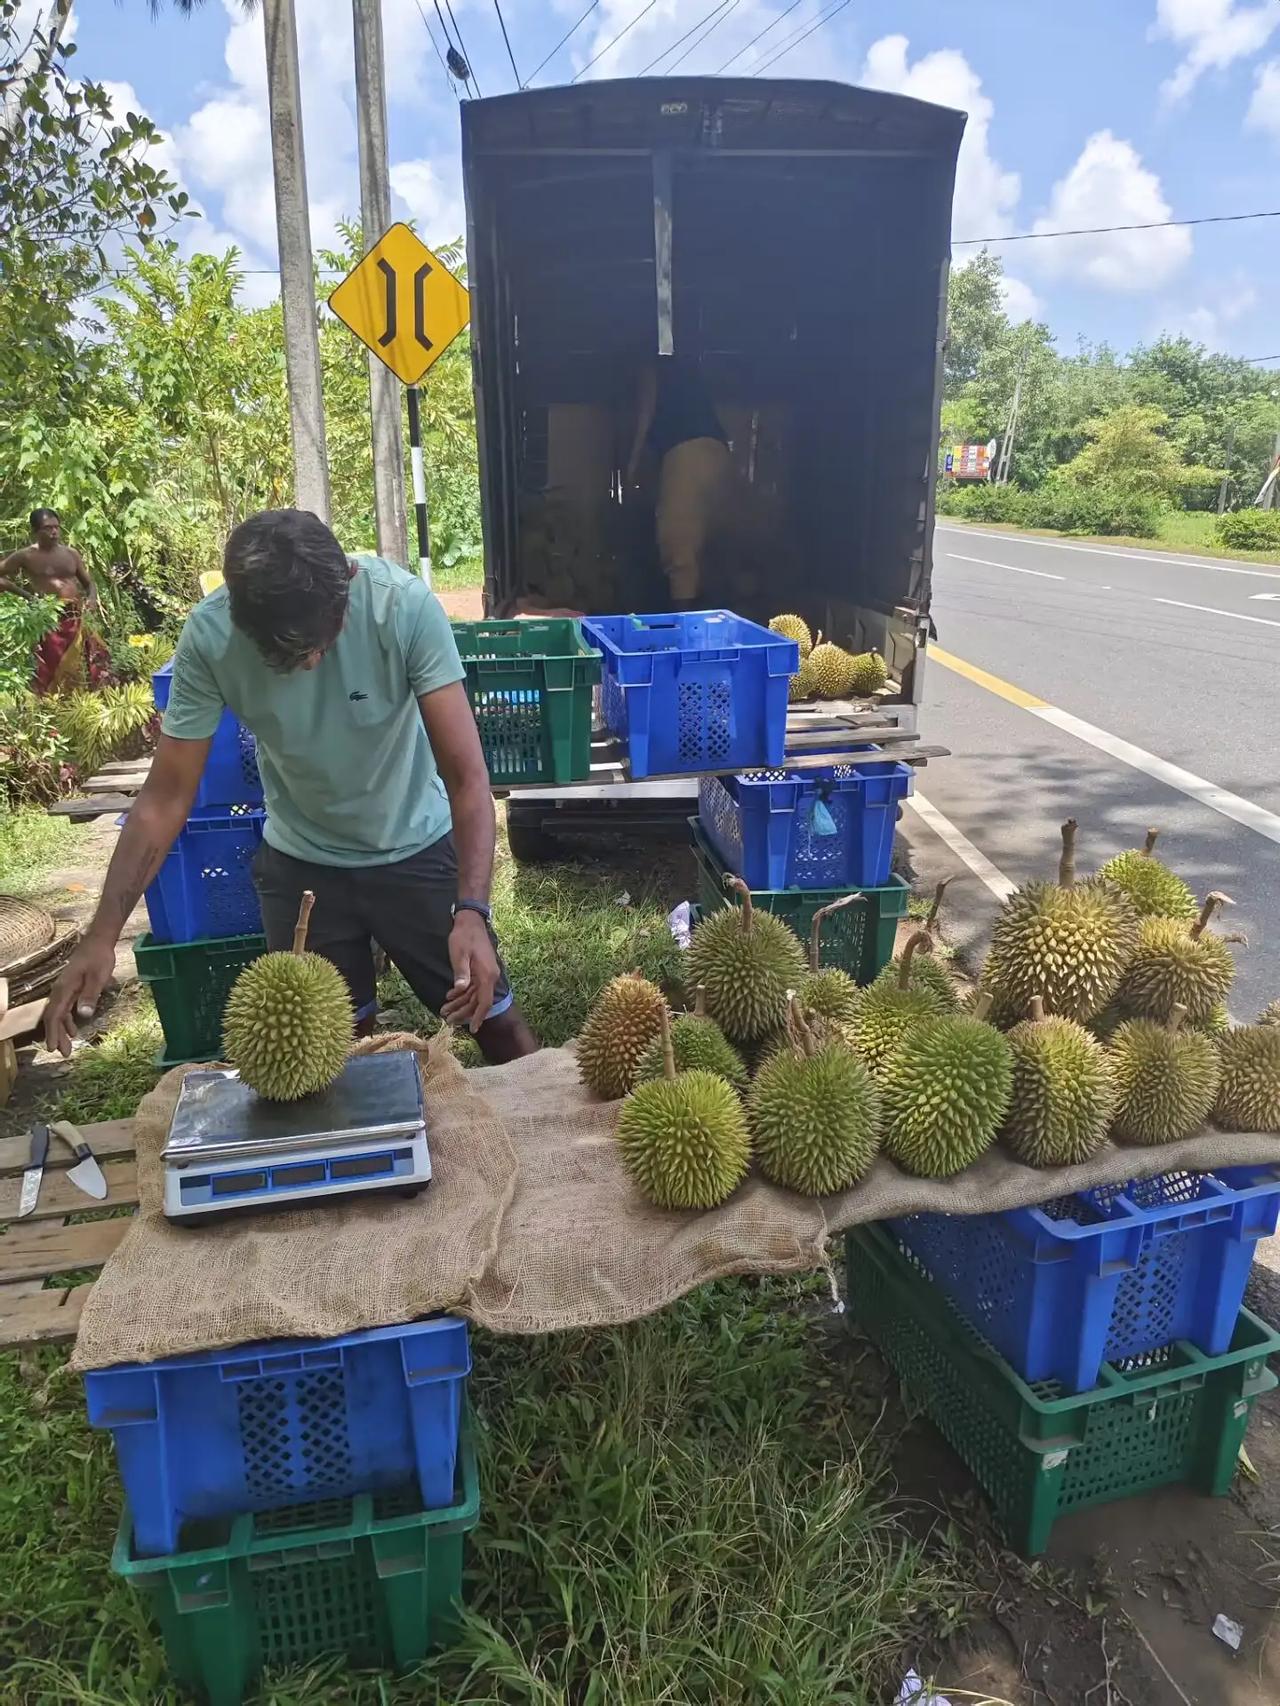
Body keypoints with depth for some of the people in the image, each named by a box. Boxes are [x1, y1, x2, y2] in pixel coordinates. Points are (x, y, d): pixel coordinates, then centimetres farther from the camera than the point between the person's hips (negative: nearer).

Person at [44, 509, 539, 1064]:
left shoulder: (405, 605, -27)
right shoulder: (209, 634, -22)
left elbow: (466, 774, -27)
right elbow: (167, 794, -14)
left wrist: (472, 910, -39)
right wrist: (103, 932, -22)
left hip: (417, 850, -1)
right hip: (301, 864, 1)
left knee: (495, 1022, 5)